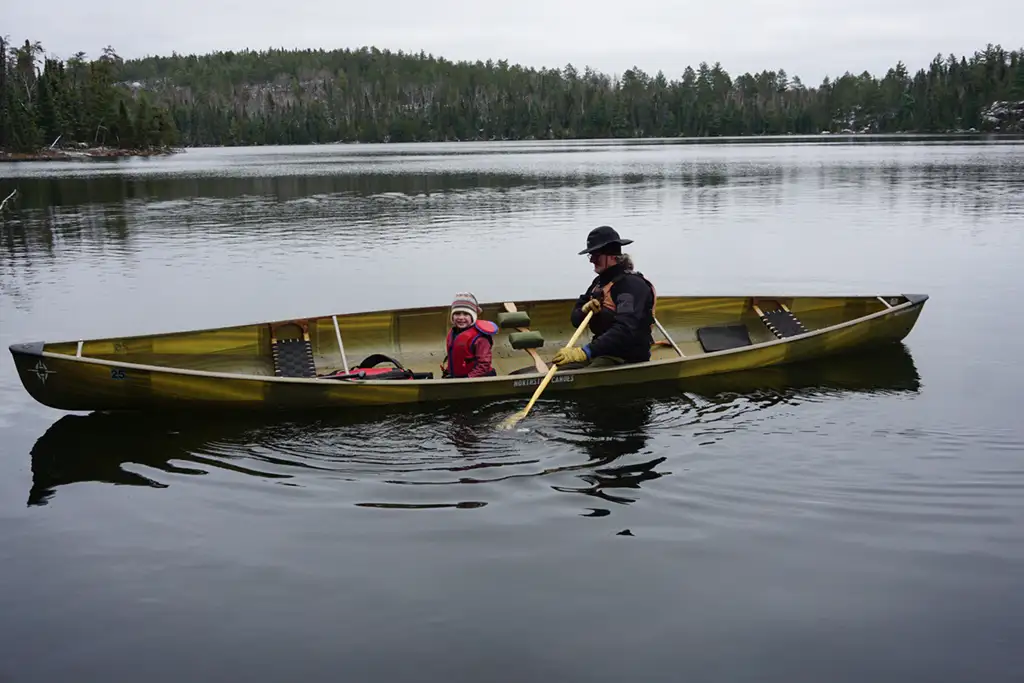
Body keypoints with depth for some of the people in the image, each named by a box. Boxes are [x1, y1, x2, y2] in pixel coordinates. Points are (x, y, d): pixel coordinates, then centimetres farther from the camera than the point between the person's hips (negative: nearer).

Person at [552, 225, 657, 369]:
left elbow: (625, 331, -29)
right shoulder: (600, 281, 14)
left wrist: (585, 352, -38)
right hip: (603, 351, 8)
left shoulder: (632, 284, -14)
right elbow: (575, 319, 16)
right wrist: (584, 310, -10)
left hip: (629, 357, -8)